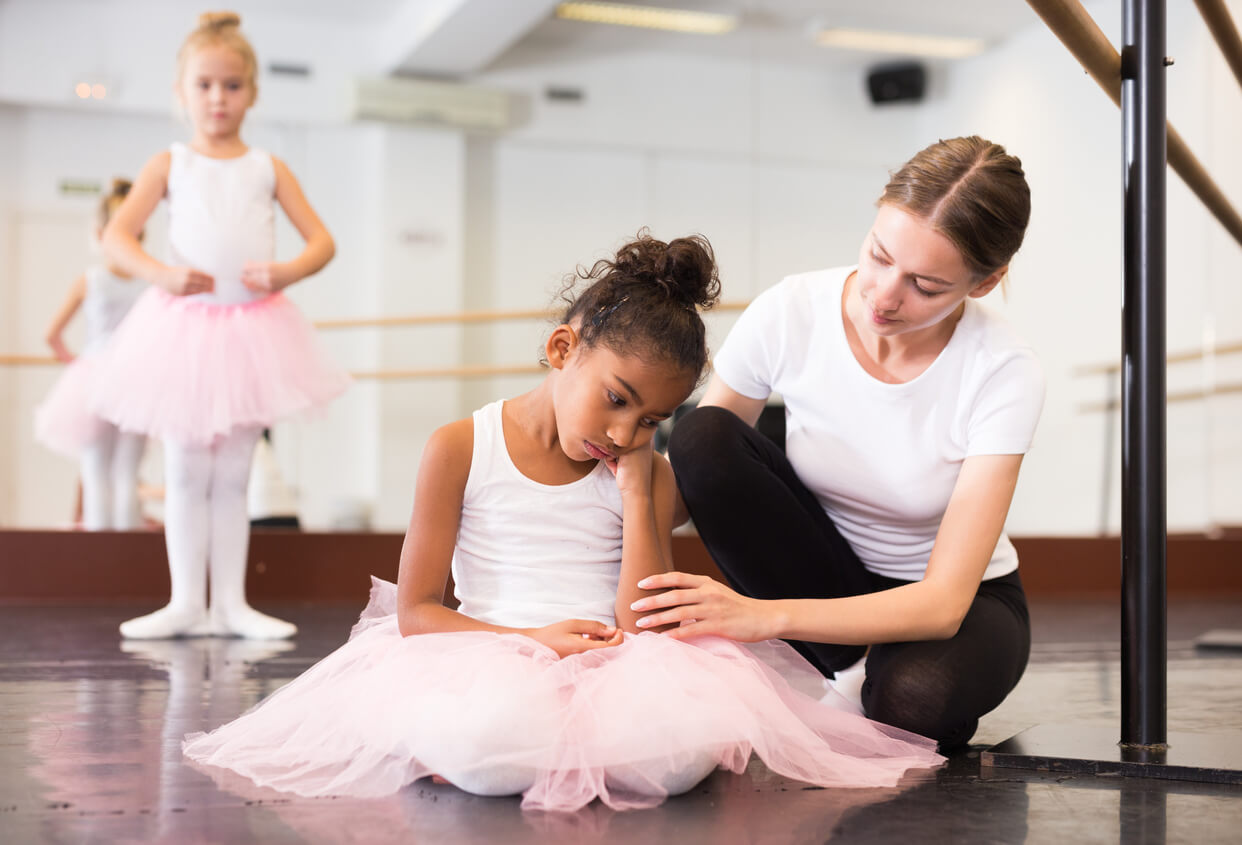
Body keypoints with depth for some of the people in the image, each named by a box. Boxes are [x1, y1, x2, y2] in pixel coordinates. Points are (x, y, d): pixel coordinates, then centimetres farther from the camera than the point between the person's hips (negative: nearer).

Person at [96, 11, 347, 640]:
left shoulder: (267, 168, 8)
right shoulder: (170, 164, 5)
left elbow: (321, 239, 3)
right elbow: (116, 235, -4)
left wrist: (289, 272, -17)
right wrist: (162, 274, -22)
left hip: (254, 327, 1)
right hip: (184, 326, -1)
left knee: (233, 475, 6)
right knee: (186, 473, 3)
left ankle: (230, 602, 10)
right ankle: (186, 601, 10)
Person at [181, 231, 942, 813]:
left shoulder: (646, 475, 8)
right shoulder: (460, 449, 1)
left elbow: (642, 625, -5)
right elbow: (416, 610, 0)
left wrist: (636, 486, -6)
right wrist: (532, 640, -13)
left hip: (610, 668, 3)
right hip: (491, 658, -3)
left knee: (679, 741, -33)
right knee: (485, 739, -41)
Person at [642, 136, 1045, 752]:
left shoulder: (1004, 375, -25)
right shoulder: (789, 314, -19)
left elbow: (943, 603, -30)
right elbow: (693, 474, -7)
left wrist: (765, 616, -42)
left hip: (958, 605, -2)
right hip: (826, 578, 3)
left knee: (913, 699, -39)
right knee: (702, 435, -25)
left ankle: (876, 686, 0)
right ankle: (846, 675, -12)